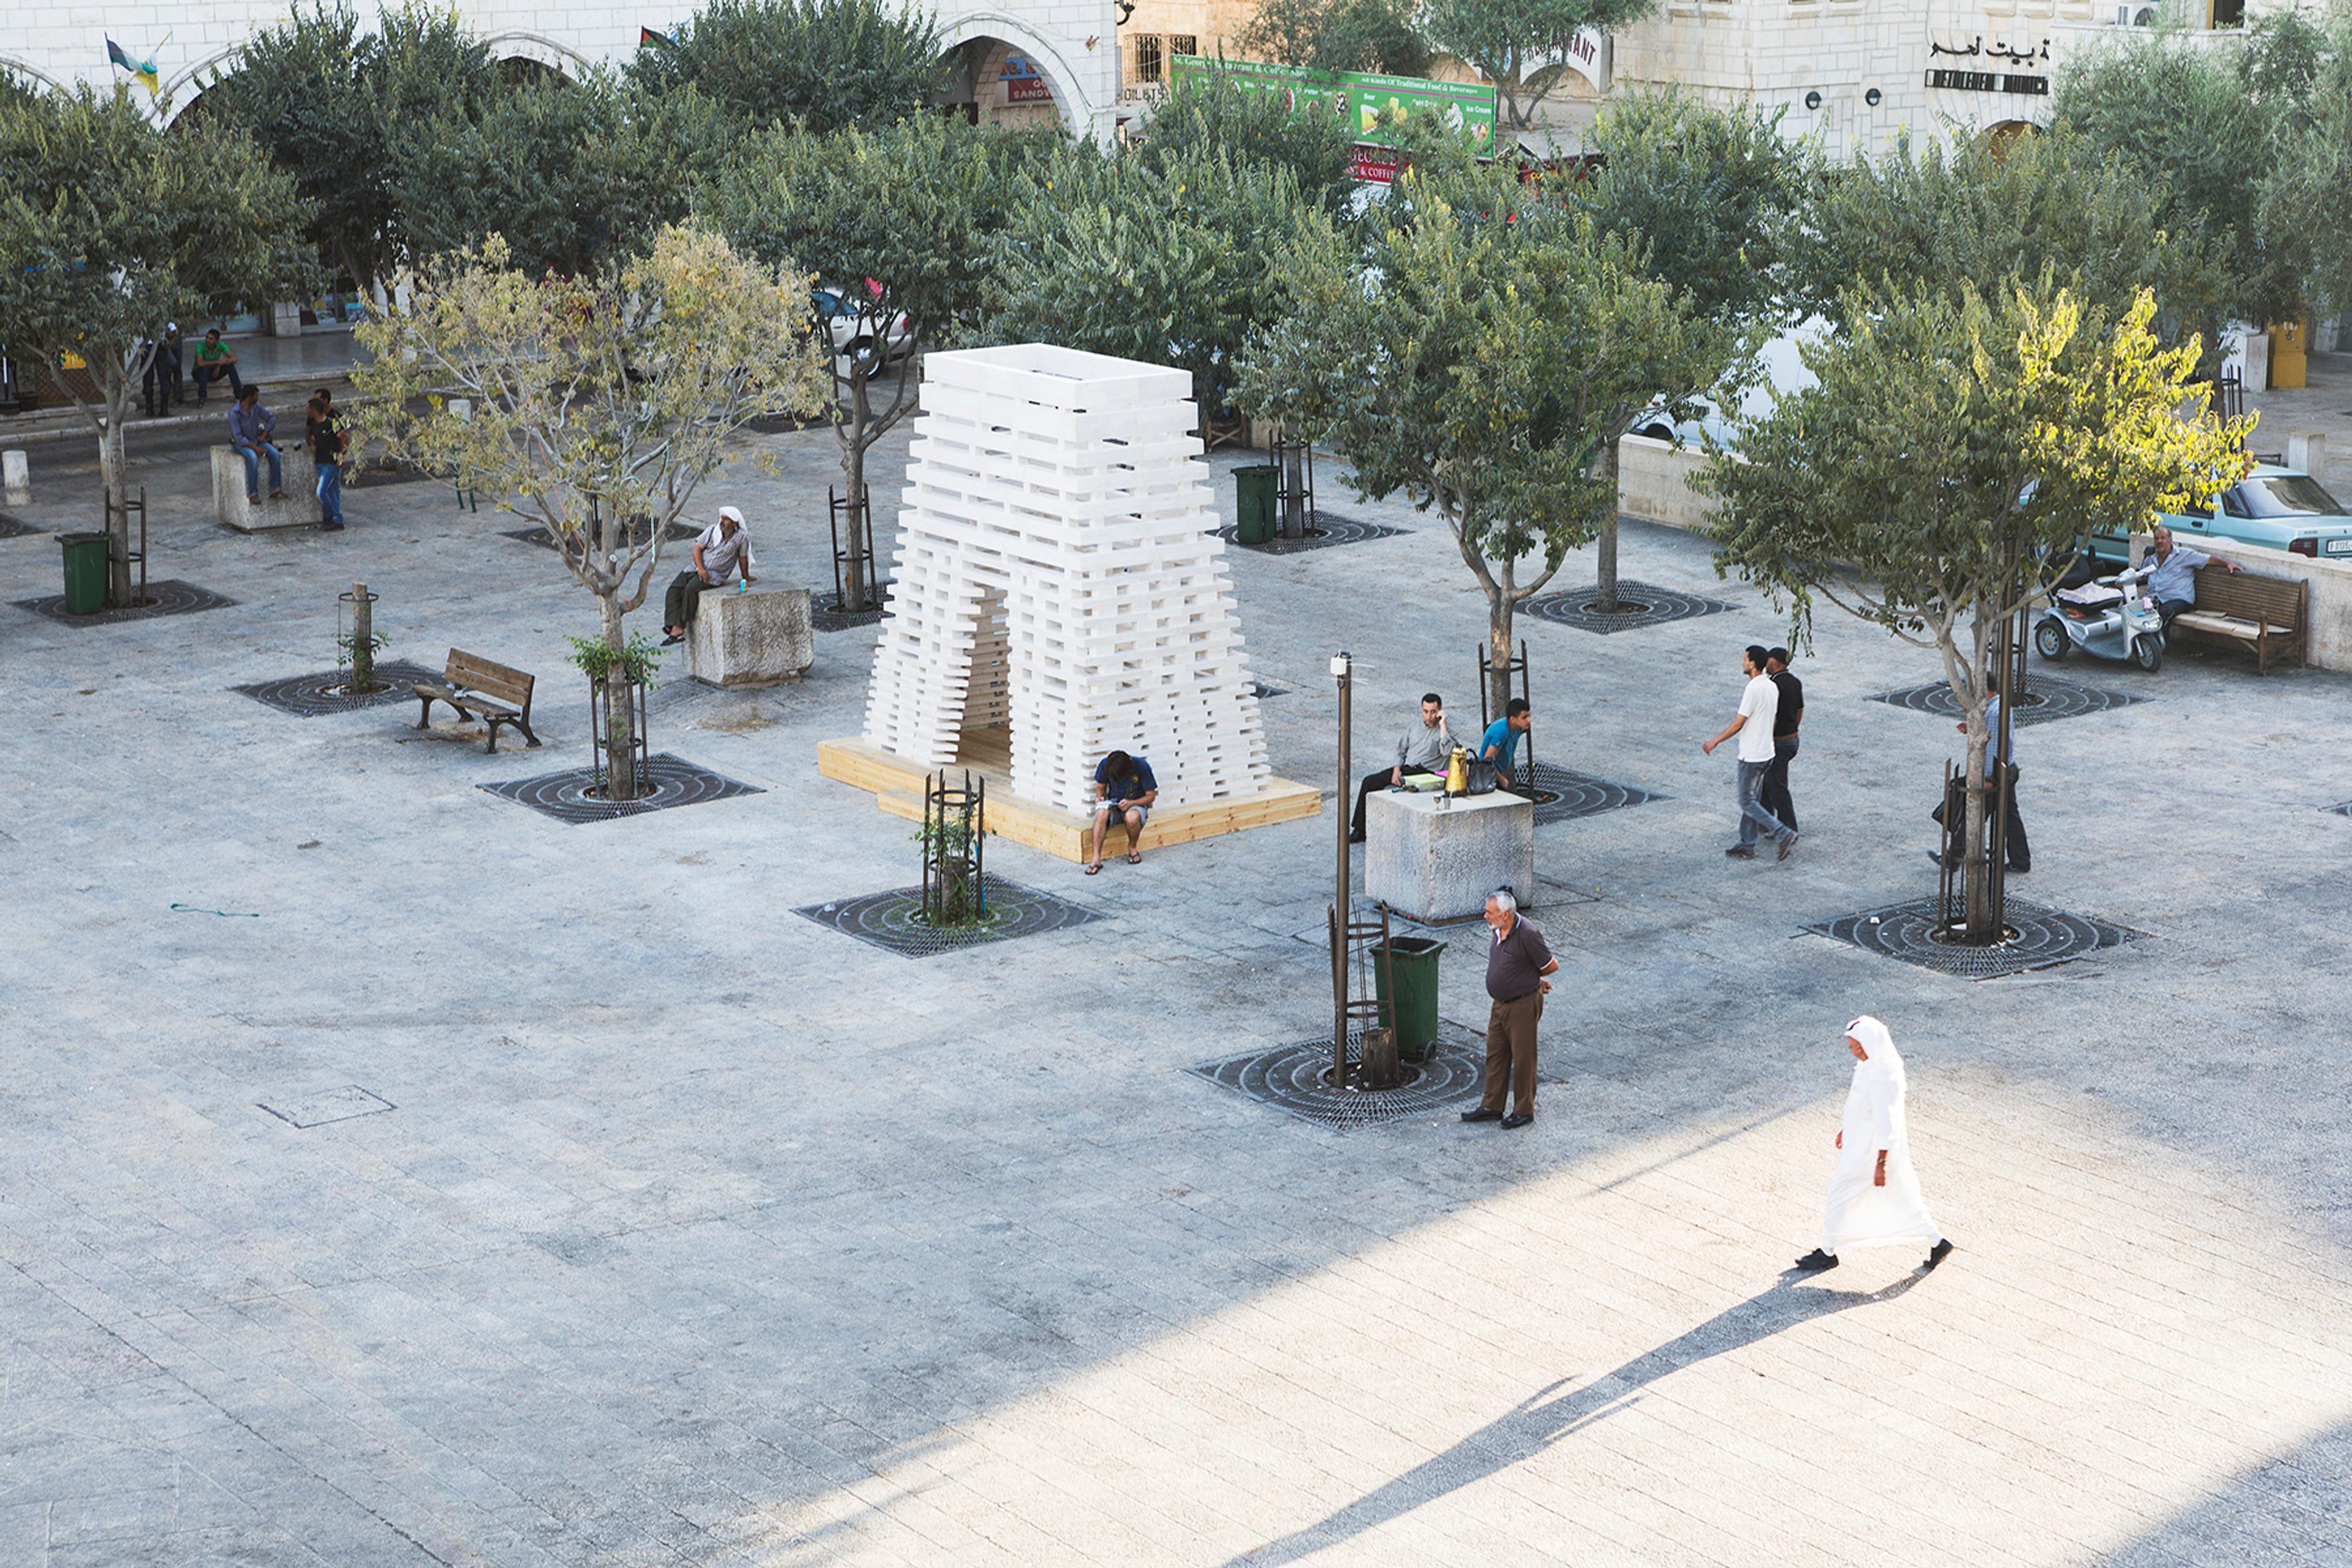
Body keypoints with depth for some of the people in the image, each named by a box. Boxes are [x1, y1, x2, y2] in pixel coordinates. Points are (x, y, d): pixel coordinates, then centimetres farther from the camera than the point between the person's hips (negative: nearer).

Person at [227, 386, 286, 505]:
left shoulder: (256, 408, 0)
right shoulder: (235, 414, -19)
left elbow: (271, 419, 12)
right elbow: (238, 437, -22)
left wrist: (264, 434, -2)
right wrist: (255, 448, -28)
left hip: (256, 440, 6)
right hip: (241, 443, -6)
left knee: (274, 453, -21)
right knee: (253, 457, -36)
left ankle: (275, 489, -18)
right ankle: (253, 494, -33)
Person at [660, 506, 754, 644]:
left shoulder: (741, 536, -5)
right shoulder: (713, 530, 4)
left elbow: (743, 558, 6)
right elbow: (698, 548, 2)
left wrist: (746, 578, 18)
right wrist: (701, 569, -12)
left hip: (717, 574, -4)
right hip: (698, 567, 4)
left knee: (691, 589, -30)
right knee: (674, 589, -19)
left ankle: (681, 626, -21)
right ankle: (675, 628, -28)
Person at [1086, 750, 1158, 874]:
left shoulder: (1142, 767, -20)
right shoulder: (1105, 765, -12)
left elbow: (1151, 796, -10)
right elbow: (1101, 787, 7)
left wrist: (1131, 803, -25)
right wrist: (1100, 797, -16)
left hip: (1136, 803, -2)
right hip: (1113, 803, 2)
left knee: (1132, 817, -39)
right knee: (1102, 812, -34)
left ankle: (1132, 848, -6)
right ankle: (1096, 858, -35)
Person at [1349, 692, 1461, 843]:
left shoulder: (1446, 730, 1)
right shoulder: (1413, 728, 19)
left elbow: (1447, 752, -18)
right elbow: (1400, 751, 20)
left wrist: (1443, 724, -14)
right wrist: (1397, 769, 1)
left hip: (1425, 773, -7)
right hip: (1405, 767, 7)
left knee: (1389, 788, -30)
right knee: (1368, 782, -11)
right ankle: (1360, 830, -8)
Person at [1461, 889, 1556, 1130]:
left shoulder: (1527, 935, -24)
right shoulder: (1498, 931, 3)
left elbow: (1552, 966, -13)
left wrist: (1532, 978, 3)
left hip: (1523, 1006, -9)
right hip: (1500, 1003, 9)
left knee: (1523, 1058, 4)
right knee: (1495, 1056, 15)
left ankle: (1524, 1111, 16)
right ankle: (1491, 1107, 26)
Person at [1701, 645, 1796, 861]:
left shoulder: (1753, 689, -21)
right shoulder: (1772, 687, 7)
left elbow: (1738, 724, -19)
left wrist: (1715, 742, -9)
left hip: (1752, 756, -9)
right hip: (1766, 752, 9)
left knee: (1748, 802, -2)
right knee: (1752, 800, 15)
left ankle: (1784, 834, -9)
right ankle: (1747, 845, 19)